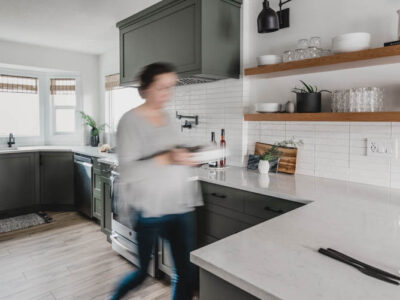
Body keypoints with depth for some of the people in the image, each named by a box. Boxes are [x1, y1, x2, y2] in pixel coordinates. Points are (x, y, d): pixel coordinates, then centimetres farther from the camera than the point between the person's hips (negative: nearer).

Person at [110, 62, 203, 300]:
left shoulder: (166, 117, 10)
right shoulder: (131, 120, -10)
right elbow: (127, 171, -18)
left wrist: (185, 156, 2)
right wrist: (167, 159, -29)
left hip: (181, 206, 6)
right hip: (150, 210, -5)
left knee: (187, 273, 7)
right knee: (143, 272, 13)